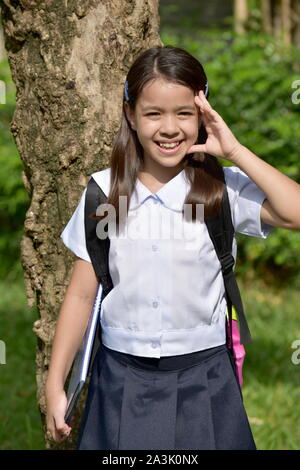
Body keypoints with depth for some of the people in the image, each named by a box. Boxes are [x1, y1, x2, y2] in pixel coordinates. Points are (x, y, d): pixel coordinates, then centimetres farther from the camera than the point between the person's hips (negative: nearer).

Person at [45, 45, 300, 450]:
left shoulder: (224, 189, -6)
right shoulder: (104, 192, -1)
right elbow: (81, 295, 2)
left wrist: (235, 152, -18)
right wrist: (55, 386, 0)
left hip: (202, 379, -1)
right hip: (122, 380, 1)